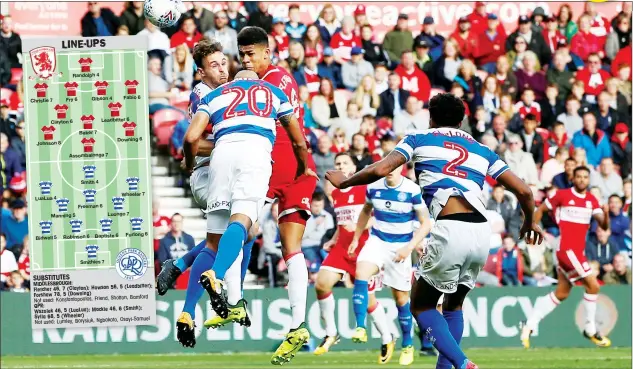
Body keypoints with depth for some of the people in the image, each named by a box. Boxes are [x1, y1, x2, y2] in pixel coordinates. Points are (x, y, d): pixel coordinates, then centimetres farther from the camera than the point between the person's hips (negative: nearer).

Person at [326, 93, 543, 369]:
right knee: (454, 305, 27)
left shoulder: (420, 140, 15)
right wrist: (530, 222, 39)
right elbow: (523, 191, 19)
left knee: (421, 306, 12)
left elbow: (380, 170, 1)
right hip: (482, 233, 5)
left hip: (450, 231, -5)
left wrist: (344, 182, 19)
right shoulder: (482, 151, 24)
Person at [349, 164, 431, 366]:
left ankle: (408, 346, 20)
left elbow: (425, 224, -8)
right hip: (377, 241, 2)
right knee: (361, 273, -27)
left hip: (400, 247, -2)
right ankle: (360, 328, -29)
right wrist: (355, 239, 16)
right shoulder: (374, 187, -3)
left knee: (401, 298, 3)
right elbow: (366, 212, 18)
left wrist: (409, 247, -18)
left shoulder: (413, 190, -14)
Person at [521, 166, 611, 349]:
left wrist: (606, 216, -18)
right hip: (566, 249, -7)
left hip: (578, 251, 7)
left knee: (561, 294, 10)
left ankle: (529, 325, 17)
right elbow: (540, 210, 5)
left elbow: (604, 226, 4)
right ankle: (590, 329, -2)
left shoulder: (592, 200, 10)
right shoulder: (562, 195, -5)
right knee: (593, 285, -13)